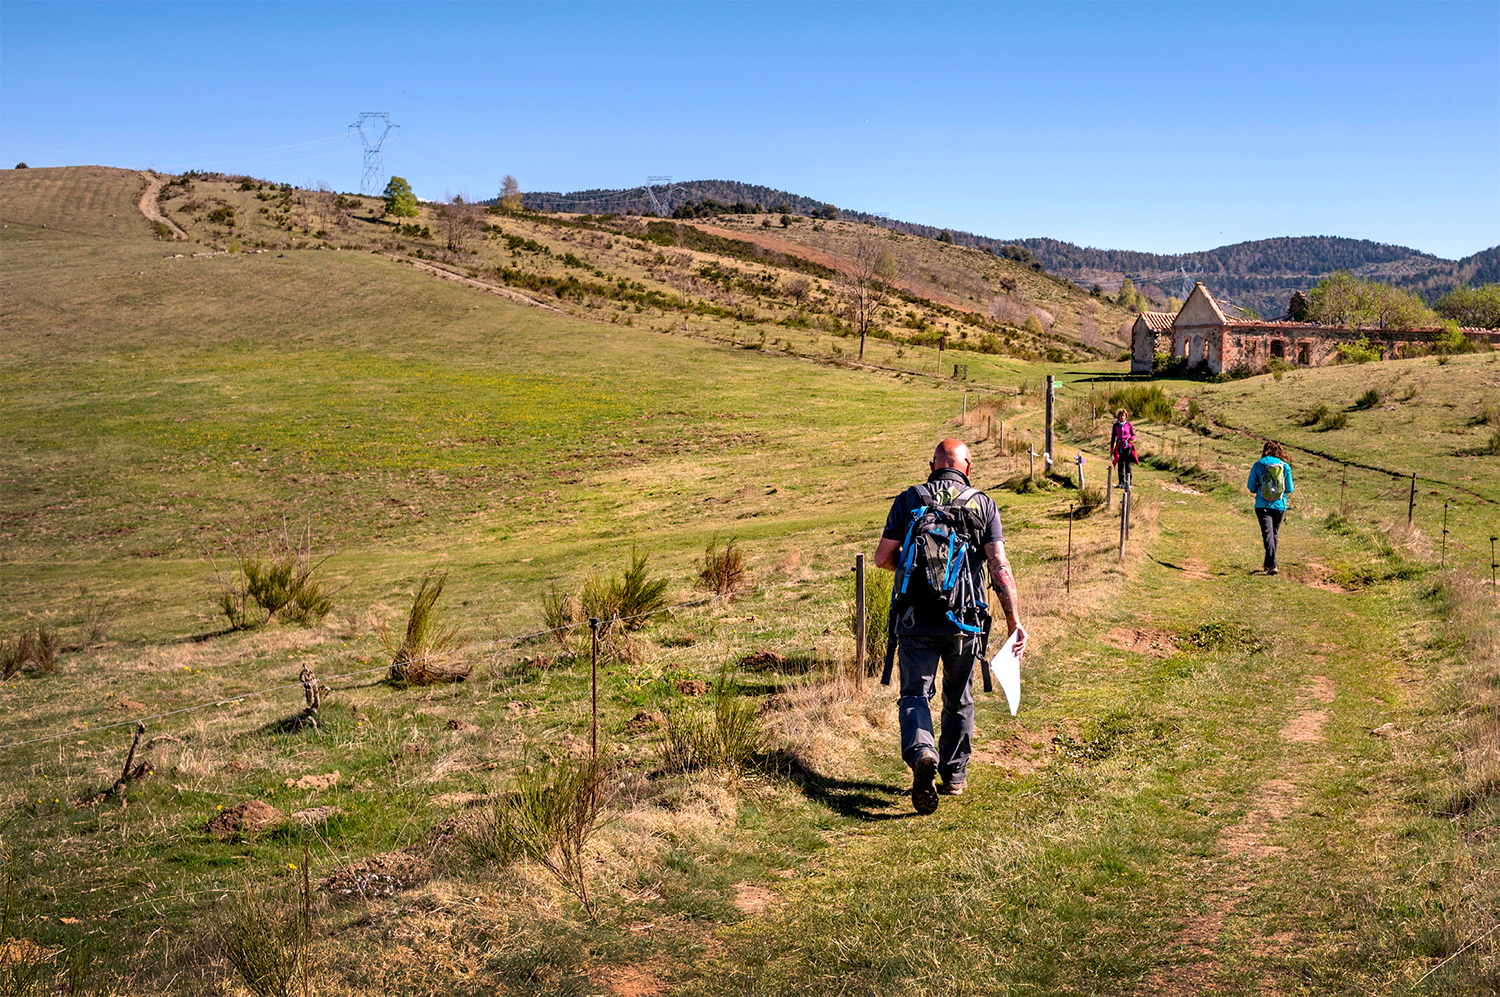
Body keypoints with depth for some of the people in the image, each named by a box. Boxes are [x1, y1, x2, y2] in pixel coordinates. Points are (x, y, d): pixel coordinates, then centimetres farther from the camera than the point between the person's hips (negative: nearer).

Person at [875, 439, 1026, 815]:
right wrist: (1014, 621, -8)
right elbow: (1000, 567, -8)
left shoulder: (908, 500, 2)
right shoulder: (983, 505, 1)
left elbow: (883, 558, 2)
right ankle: (955, 774, 28)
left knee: (915, 694, 5)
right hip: (964, 621, 1)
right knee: (959, 700, 18)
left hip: (916, 618, -1)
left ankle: (921, 753, -23)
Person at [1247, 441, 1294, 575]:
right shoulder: (1285, 466, 0)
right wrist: (1293, 489, 28)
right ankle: (1268, 564, 29)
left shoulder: (1258, 465, -2)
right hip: (1280, 506, 2)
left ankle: (1272, 565, -22)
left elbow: (1251, 487, 3)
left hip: (1263, 506, -2)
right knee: (1274, 534, 17)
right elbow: (1289, 489, 5)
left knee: (1268, 534, -8)